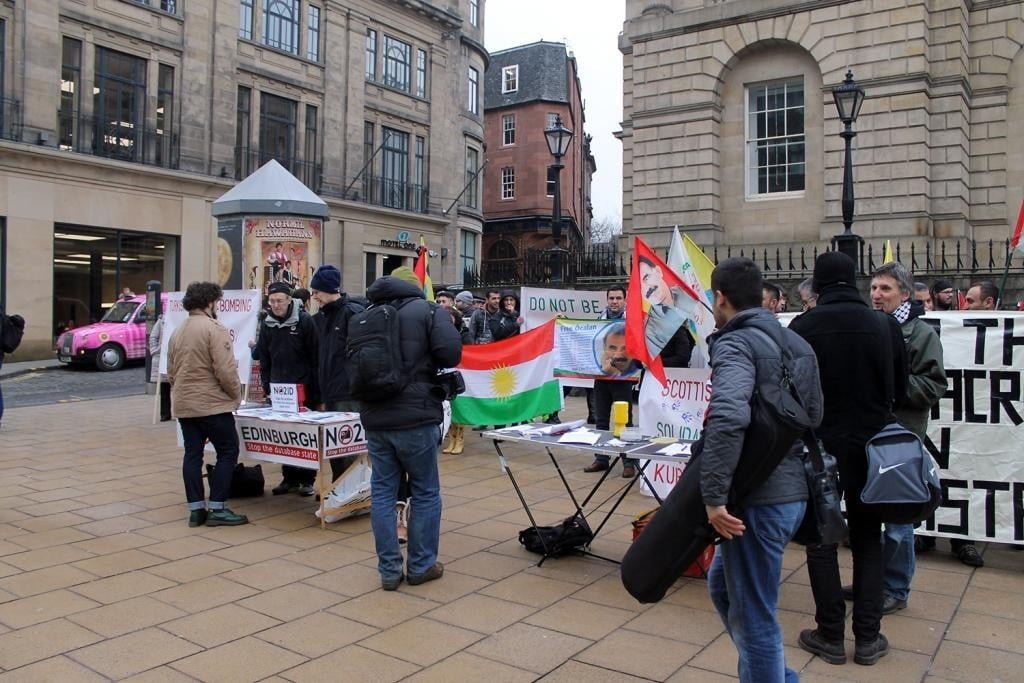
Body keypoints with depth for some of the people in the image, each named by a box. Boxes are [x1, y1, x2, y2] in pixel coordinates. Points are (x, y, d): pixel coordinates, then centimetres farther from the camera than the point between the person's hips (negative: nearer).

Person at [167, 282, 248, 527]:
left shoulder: (177, 332, 13)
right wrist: (236, 395, -5)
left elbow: (171, 372, 17)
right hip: (212, 404, -8)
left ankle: (196, 509, 12)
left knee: (192, 454, 9)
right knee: (227, 452, 0)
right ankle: (217, 509, 0)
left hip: (183, 405, 8)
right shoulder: (214, 329, -13)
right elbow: (226, 370, -18)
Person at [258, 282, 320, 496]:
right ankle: (289, 478, 19)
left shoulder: (304, 321, -8)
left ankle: (307, 480, 13)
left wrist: (316, 389, -12)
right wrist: (267, 387, 5)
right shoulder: (268, 323, 7)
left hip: (303, 389, -4)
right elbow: (264, 358, 12)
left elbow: (316, 357, -9)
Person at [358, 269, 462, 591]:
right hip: (415, 417, -4)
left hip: (375, 419, 4)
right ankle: (421, 566, 17)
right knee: (425, 493, 10)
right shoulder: (426, 310, -3)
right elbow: (451, 353, -14)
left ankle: (390, 570, 13)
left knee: (382, 492, 10)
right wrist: (425, 364, 5)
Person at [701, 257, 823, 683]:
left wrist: (713, 496, -27)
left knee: (752, 618, 5)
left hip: (759, 497, -9)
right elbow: (814, 417, 21)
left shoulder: (735, 343, -14)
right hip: (793, 490, 9)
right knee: (723, 584, 24)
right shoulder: (796, 343, 14)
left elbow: (727, 417, -31)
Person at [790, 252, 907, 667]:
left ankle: (831, 636, 14)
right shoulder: (884, 326, -5)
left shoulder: (802, 327, -12)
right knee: (867, 540, 14)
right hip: (869, 446, 2)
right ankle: (868, 637, 17)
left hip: (819, 445, -2)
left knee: (822, 540, 8)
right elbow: (899, 388, 4)